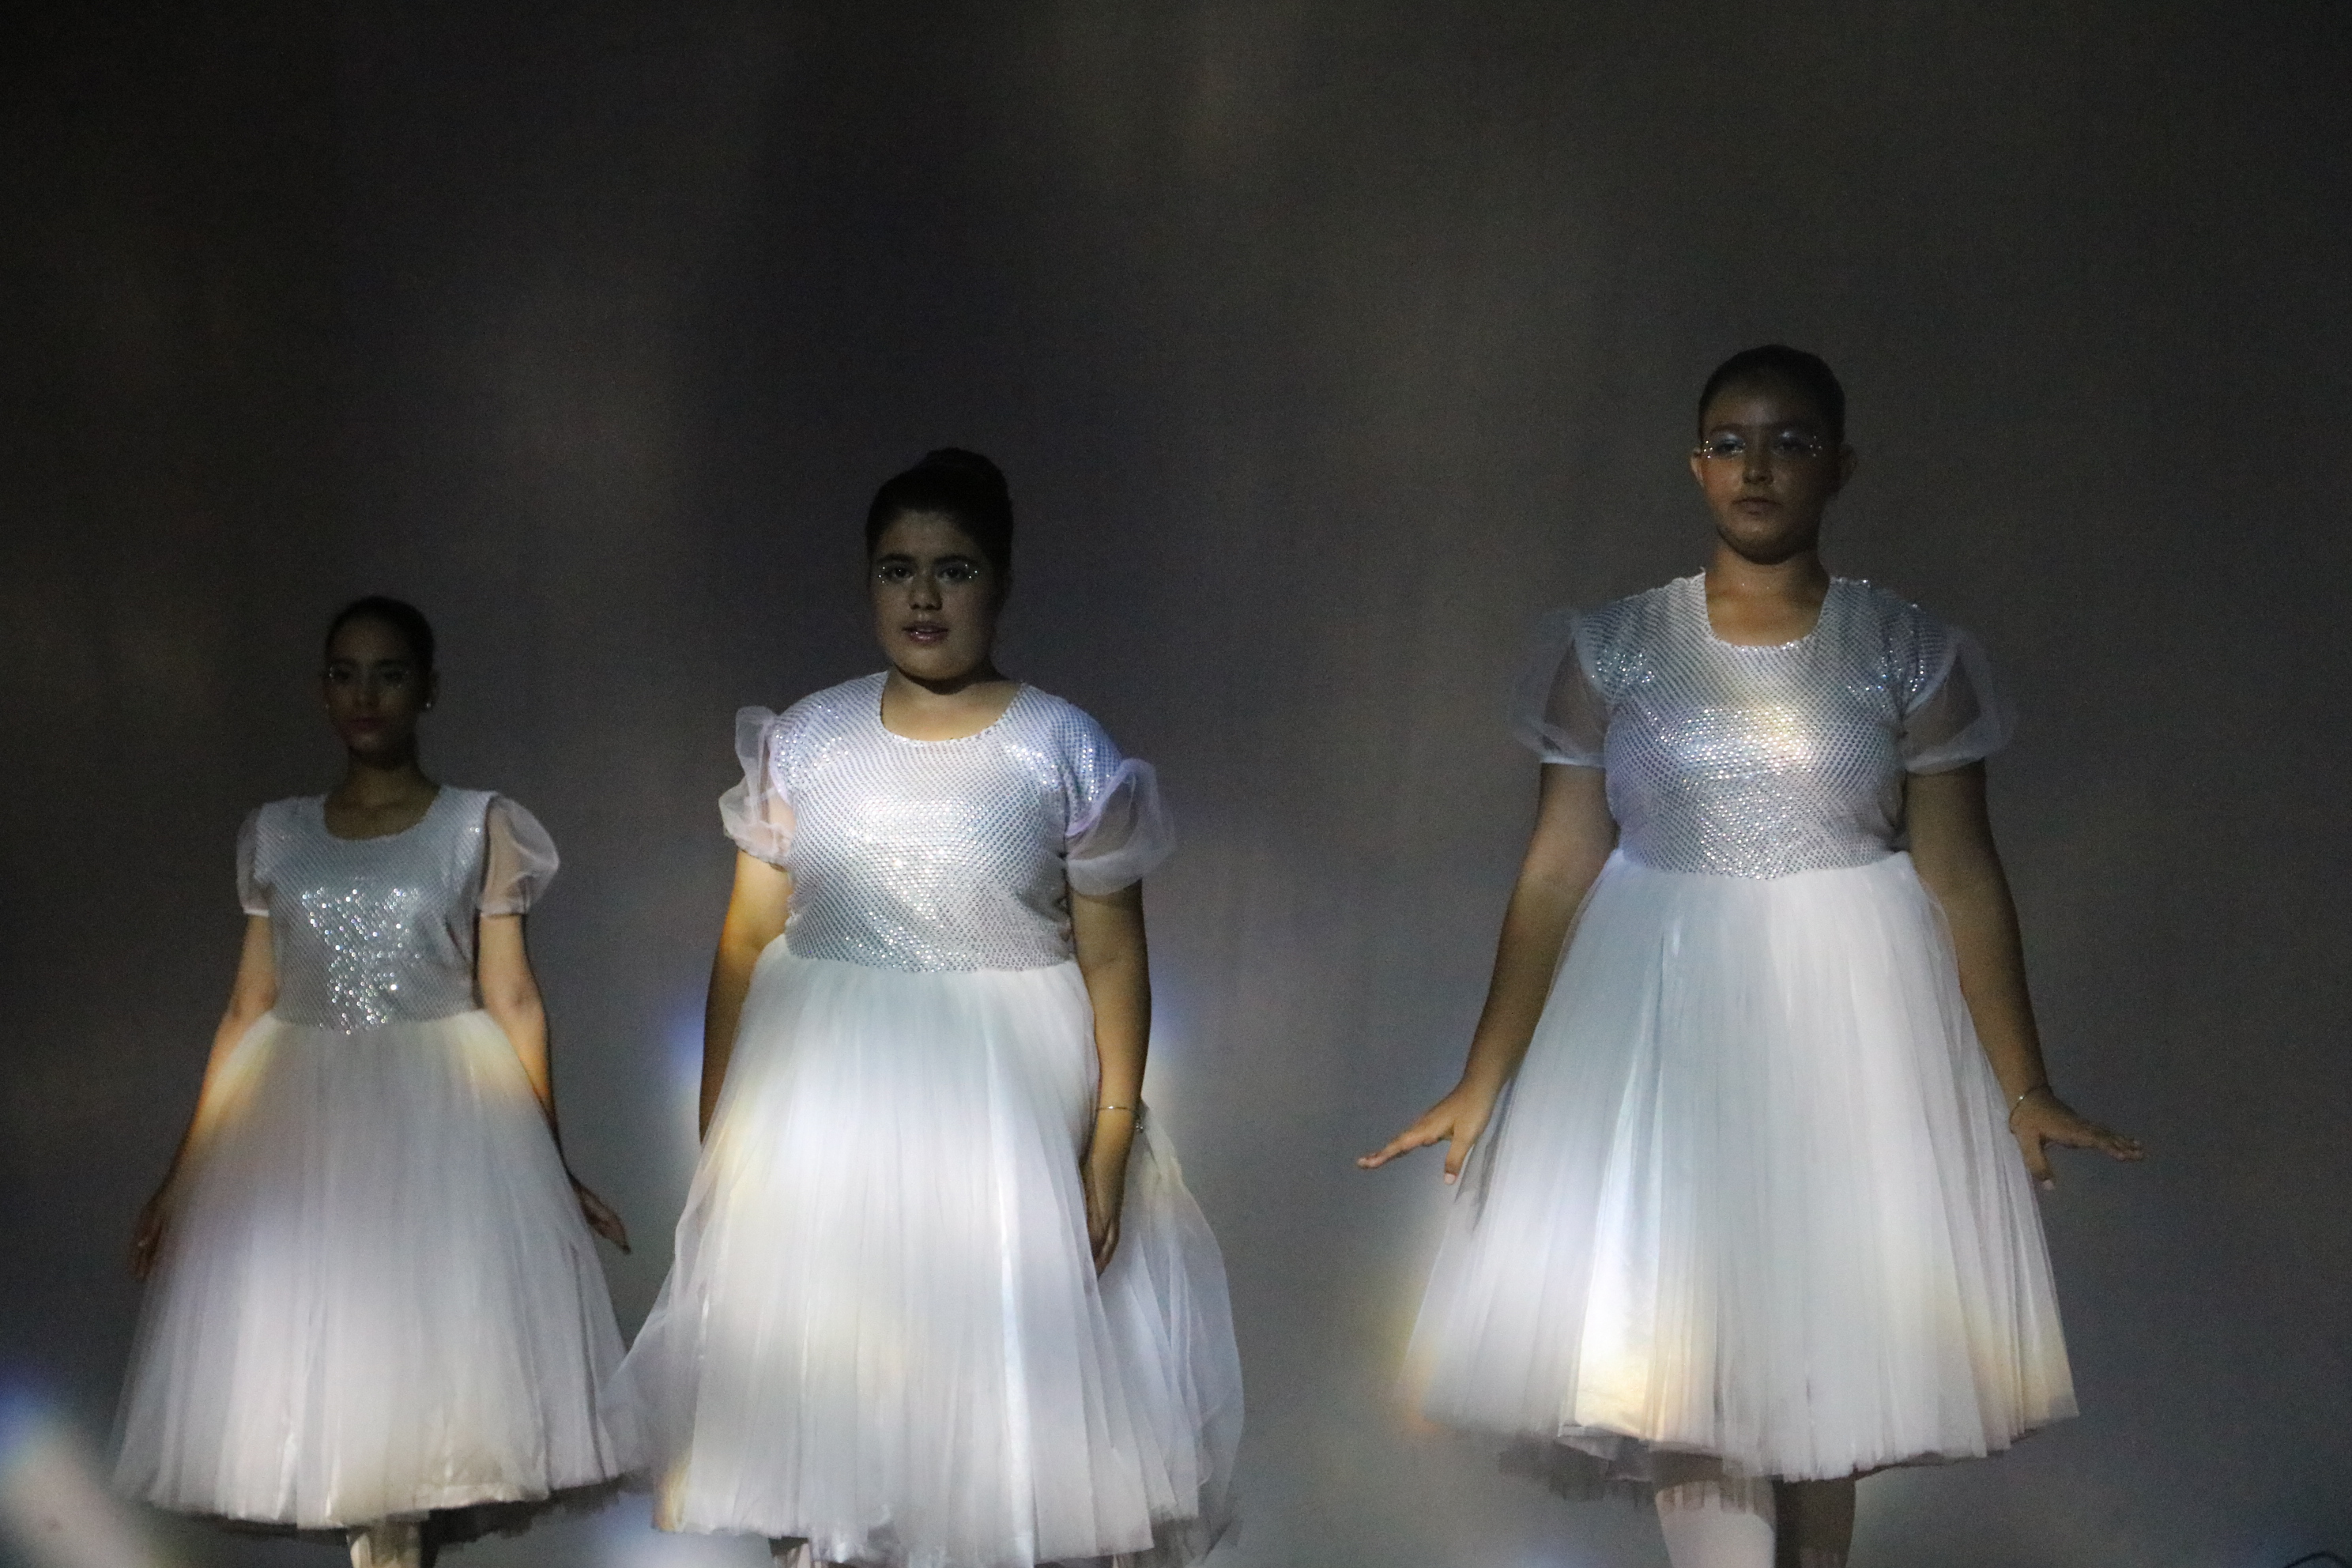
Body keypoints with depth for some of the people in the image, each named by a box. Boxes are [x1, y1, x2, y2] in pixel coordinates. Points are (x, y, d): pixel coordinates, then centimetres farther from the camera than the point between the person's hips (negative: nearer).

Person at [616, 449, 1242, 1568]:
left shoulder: (1067, 753, -4)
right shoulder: (805, 742, 3)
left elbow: (1114, 958, -5)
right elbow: (746, 939, 4)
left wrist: (1114, 1140, -10)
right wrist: (716, 1128, 1)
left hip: (1008, 1095, -2)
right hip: (823, 1094, 2)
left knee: (1003, 1367, 1)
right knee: (821, 1366, 8)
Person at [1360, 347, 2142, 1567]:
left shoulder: (1913, 654, -1)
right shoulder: (1610, 649, 0)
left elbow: (1962, 877, -1)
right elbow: (1557, 873, 0)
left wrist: (2022, 1085, -5)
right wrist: (1483, 1080, -3)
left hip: (1850, 1015, 0)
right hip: (1663, 1021, 1)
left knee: (1832, 1333, 7)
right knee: (1681, 1345, -1)